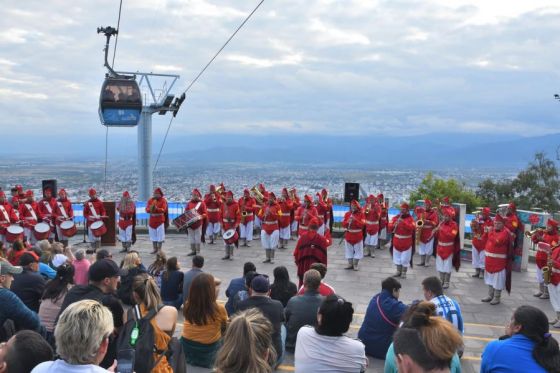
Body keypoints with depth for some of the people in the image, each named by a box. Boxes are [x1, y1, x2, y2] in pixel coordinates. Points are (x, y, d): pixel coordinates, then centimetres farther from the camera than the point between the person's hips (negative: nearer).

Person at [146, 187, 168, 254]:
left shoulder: (163, 200, -2)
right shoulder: (150, 200, 9)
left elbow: (164, 210, -13)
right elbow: (147, 209, 2)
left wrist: (156, 208, -28)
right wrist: (150, 209, -20)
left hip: (160, 221, -4)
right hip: (152, 220, 4)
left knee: (160, 236, -4)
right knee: (153, 236, 7)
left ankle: (159, 250, 2)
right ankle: (155, 249, 15)